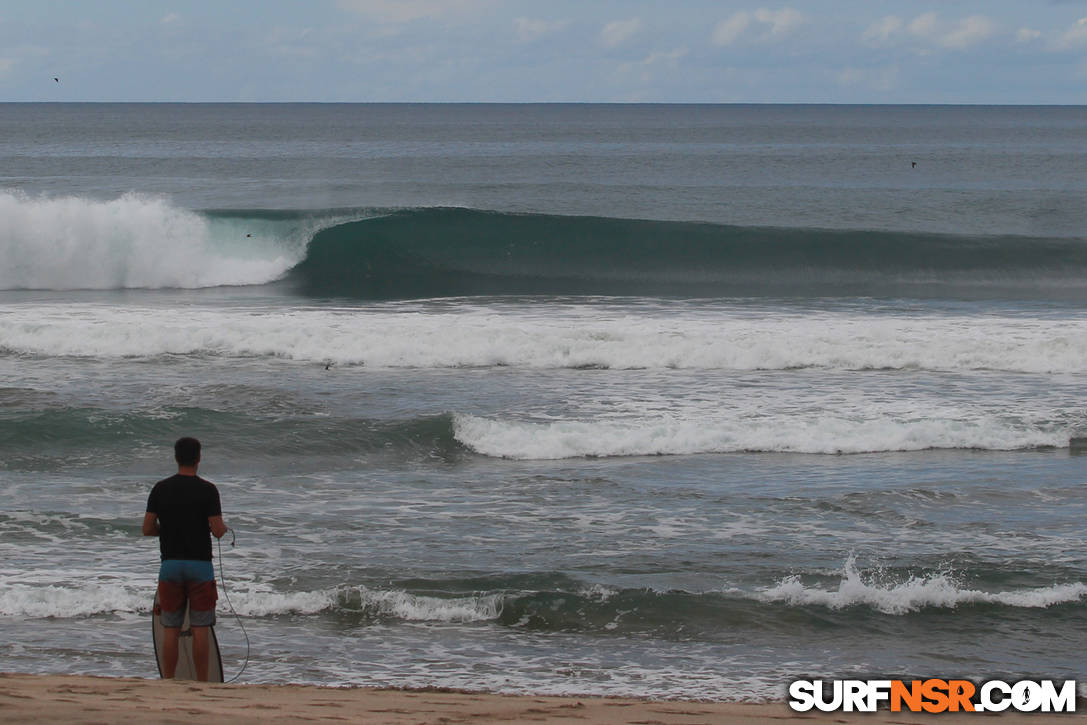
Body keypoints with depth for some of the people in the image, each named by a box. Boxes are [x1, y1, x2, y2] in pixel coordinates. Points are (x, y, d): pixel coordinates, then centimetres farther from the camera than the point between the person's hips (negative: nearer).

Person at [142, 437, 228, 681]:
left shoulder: (161, 489, 0)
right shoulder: (207, 490, -8)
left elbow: (147, 529, -1)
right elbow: (217, 530, -12)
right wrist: (223, 527, 11)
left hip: (170, 564, 2)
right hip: (200, 564, -2)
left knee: (170, 629, 7)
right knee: (200, 628, 2)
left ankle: (168, 683, 8)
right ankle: (202, 685, 3)